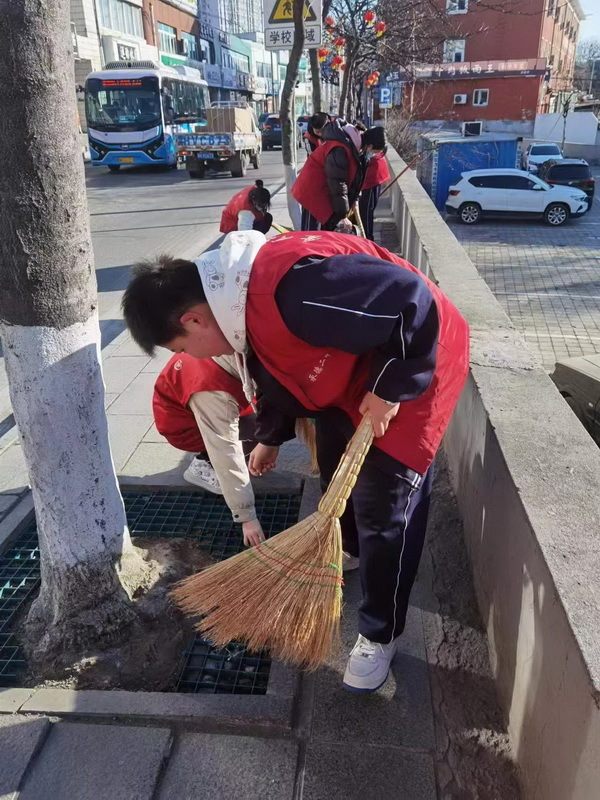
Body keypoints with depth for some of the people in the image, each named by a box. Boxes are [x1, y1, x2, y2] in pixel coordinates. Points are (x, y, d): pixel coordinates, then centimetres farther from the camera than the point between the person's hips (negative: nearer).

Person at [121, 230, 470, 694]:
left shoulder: (288, 290, -38)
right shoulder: (240, 306, -4)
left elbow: (412, 302, -35)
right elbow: (280, 369, 14)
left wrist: (391, 387, -25)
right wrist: (270, 437, 26)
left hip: (416, 359, -9)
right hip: (350, 367, 9)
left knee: (383, 507, -5)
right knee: (336, 469, 21)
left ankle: (380, 635, 16)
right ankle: (353, 548, 52)